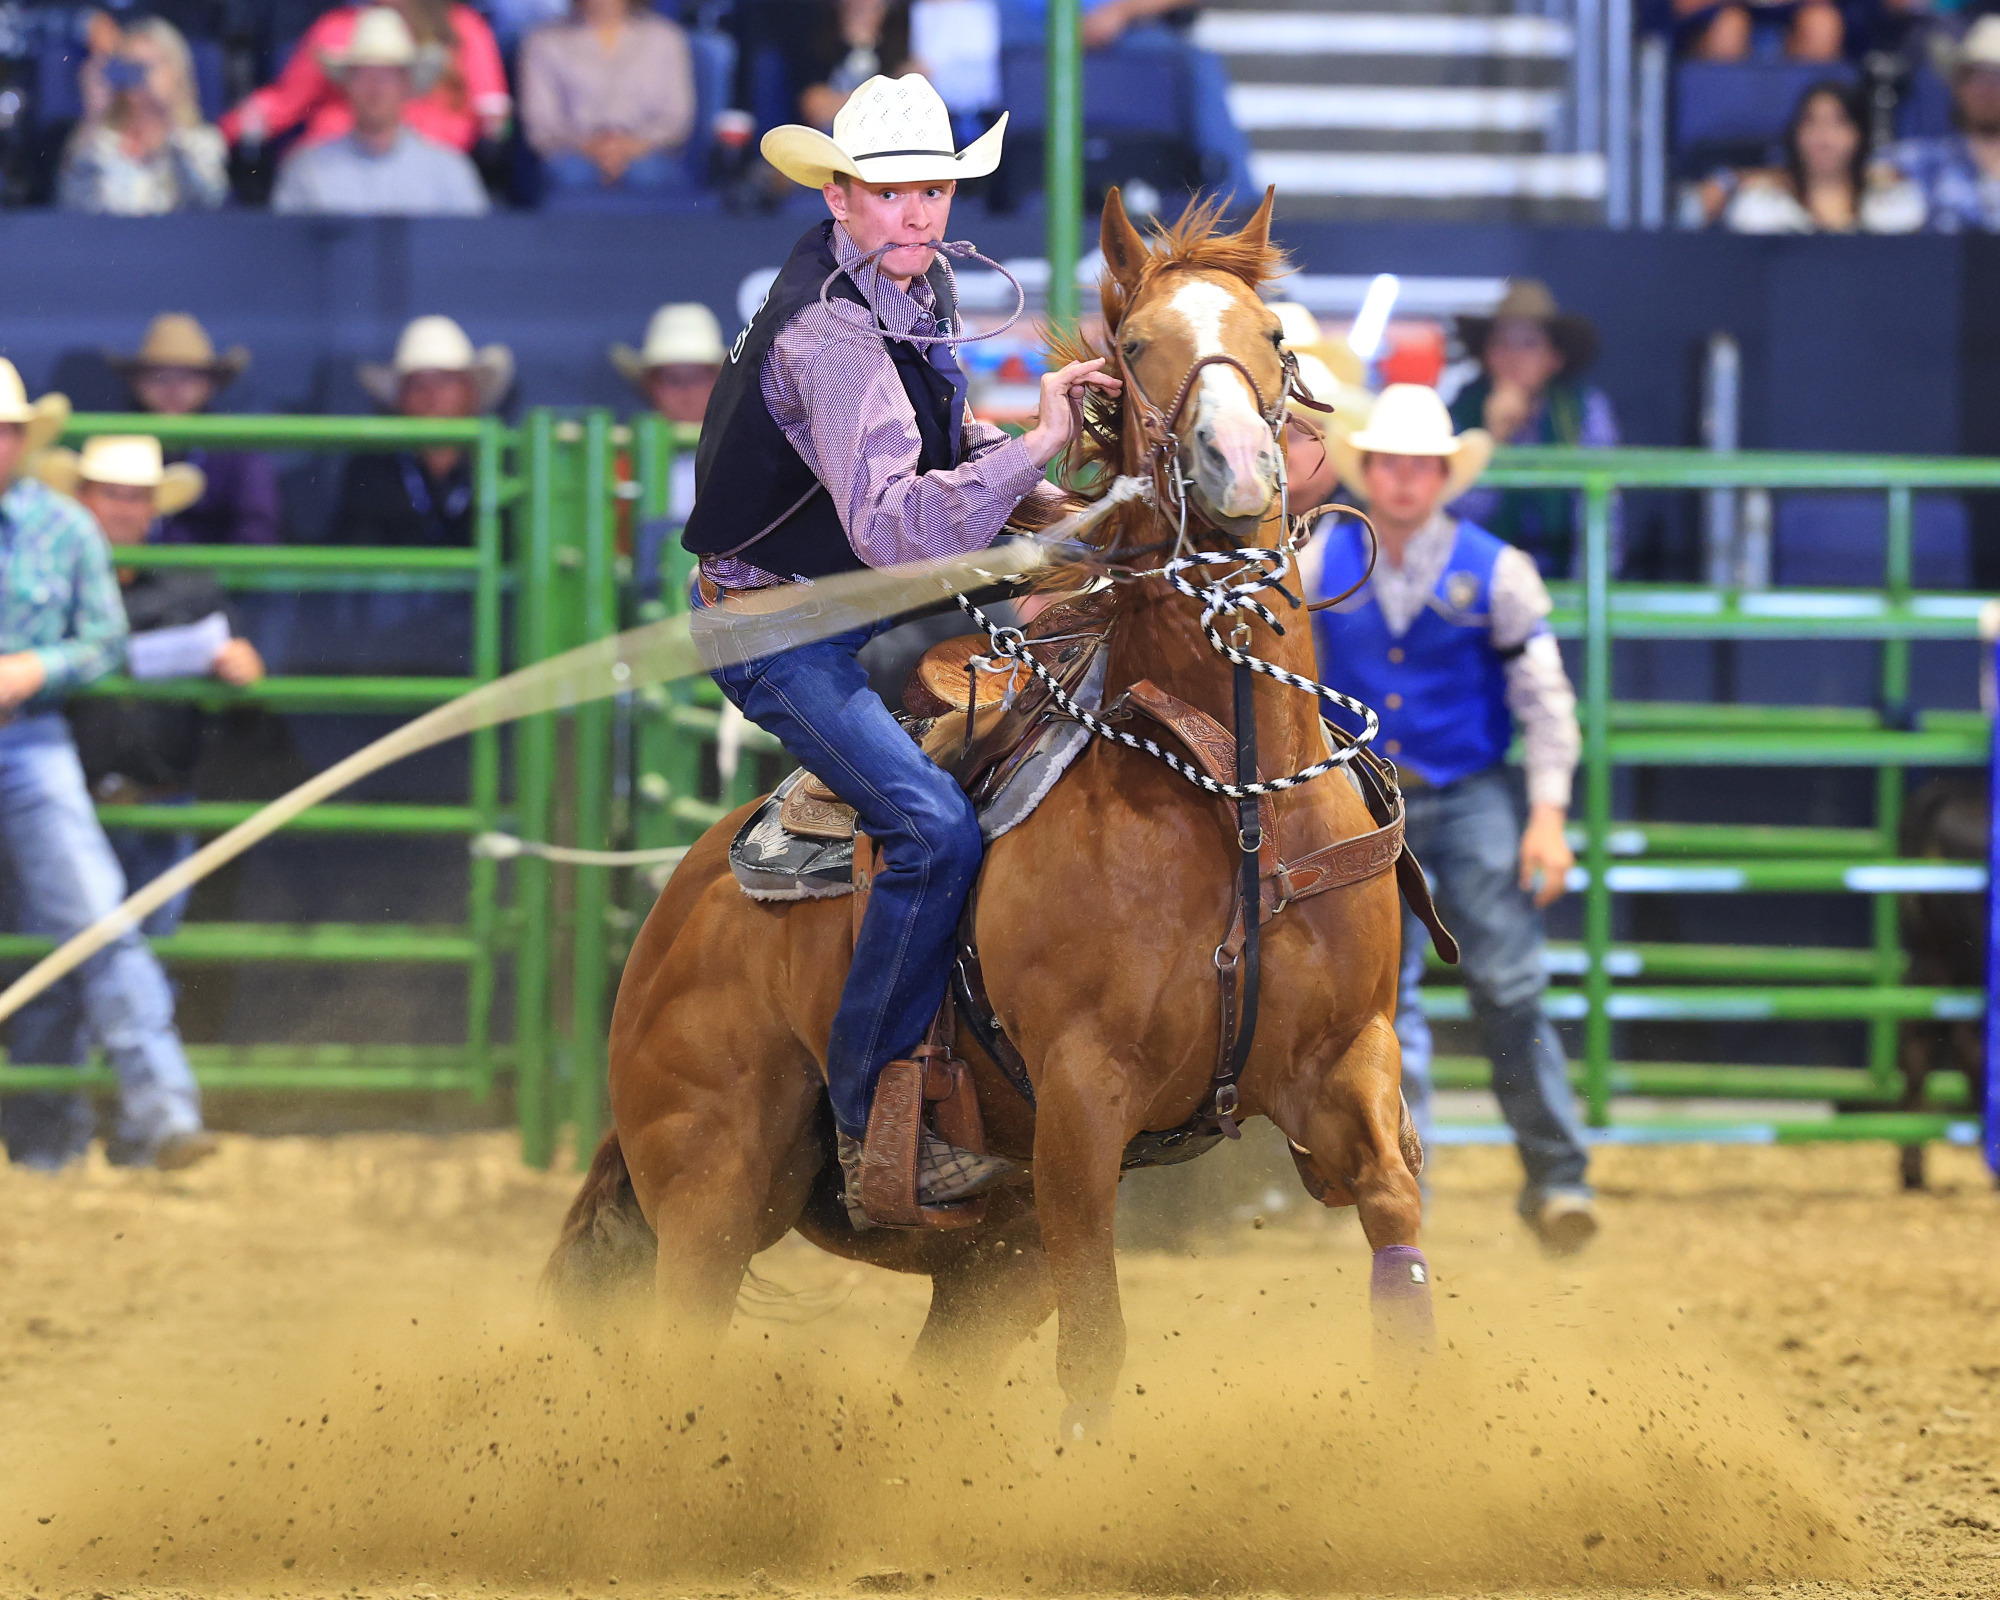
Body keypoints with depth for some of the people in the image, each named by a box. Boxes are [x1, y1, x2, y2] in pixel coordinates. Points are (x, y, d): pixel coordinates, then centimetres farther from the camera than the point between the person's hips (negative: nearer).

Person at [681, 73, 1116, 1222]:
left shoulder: (924, 285, 2)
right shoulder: (831, 334, -29)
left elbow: (938, 441, 20)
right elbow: (892, 526, -39)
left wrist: (1044, 506, 5)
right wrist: (1035, 446, -42)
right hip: (779, 636, -10)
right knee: (940, 833, -23)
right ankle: (870, 1124, -15)